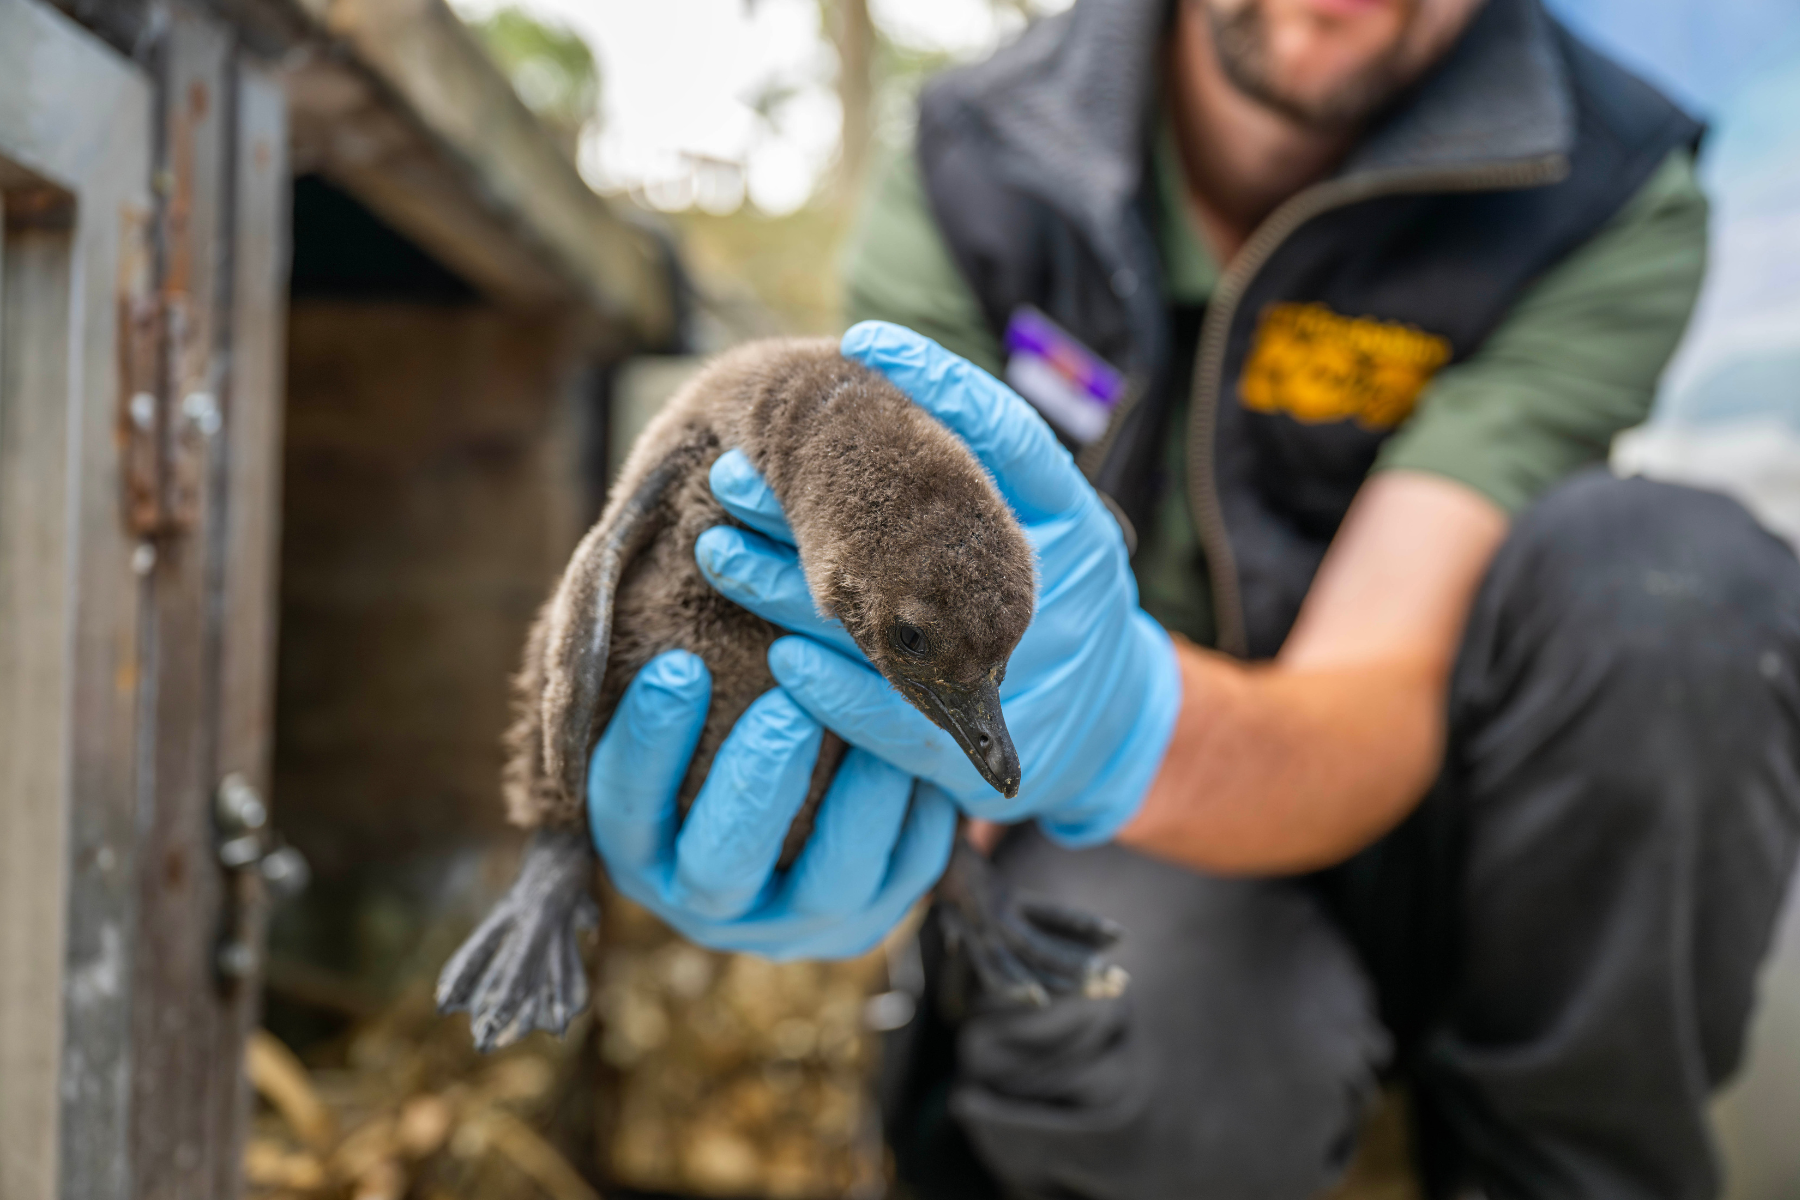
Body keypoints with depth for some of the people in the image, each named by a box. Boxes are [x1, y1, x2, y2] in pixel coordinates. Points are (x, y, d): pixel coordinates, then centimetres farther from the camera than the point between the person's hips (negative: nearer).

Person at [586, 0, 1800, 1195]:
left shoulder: (1614, 206, -17)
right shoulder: (964, 182, -11)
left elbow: (1385, 712, -28)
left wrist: (1123, 725, -50)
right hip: (1111, 836, 0)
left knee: (1671, 570, -29)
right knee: (1124, 1057, -35)